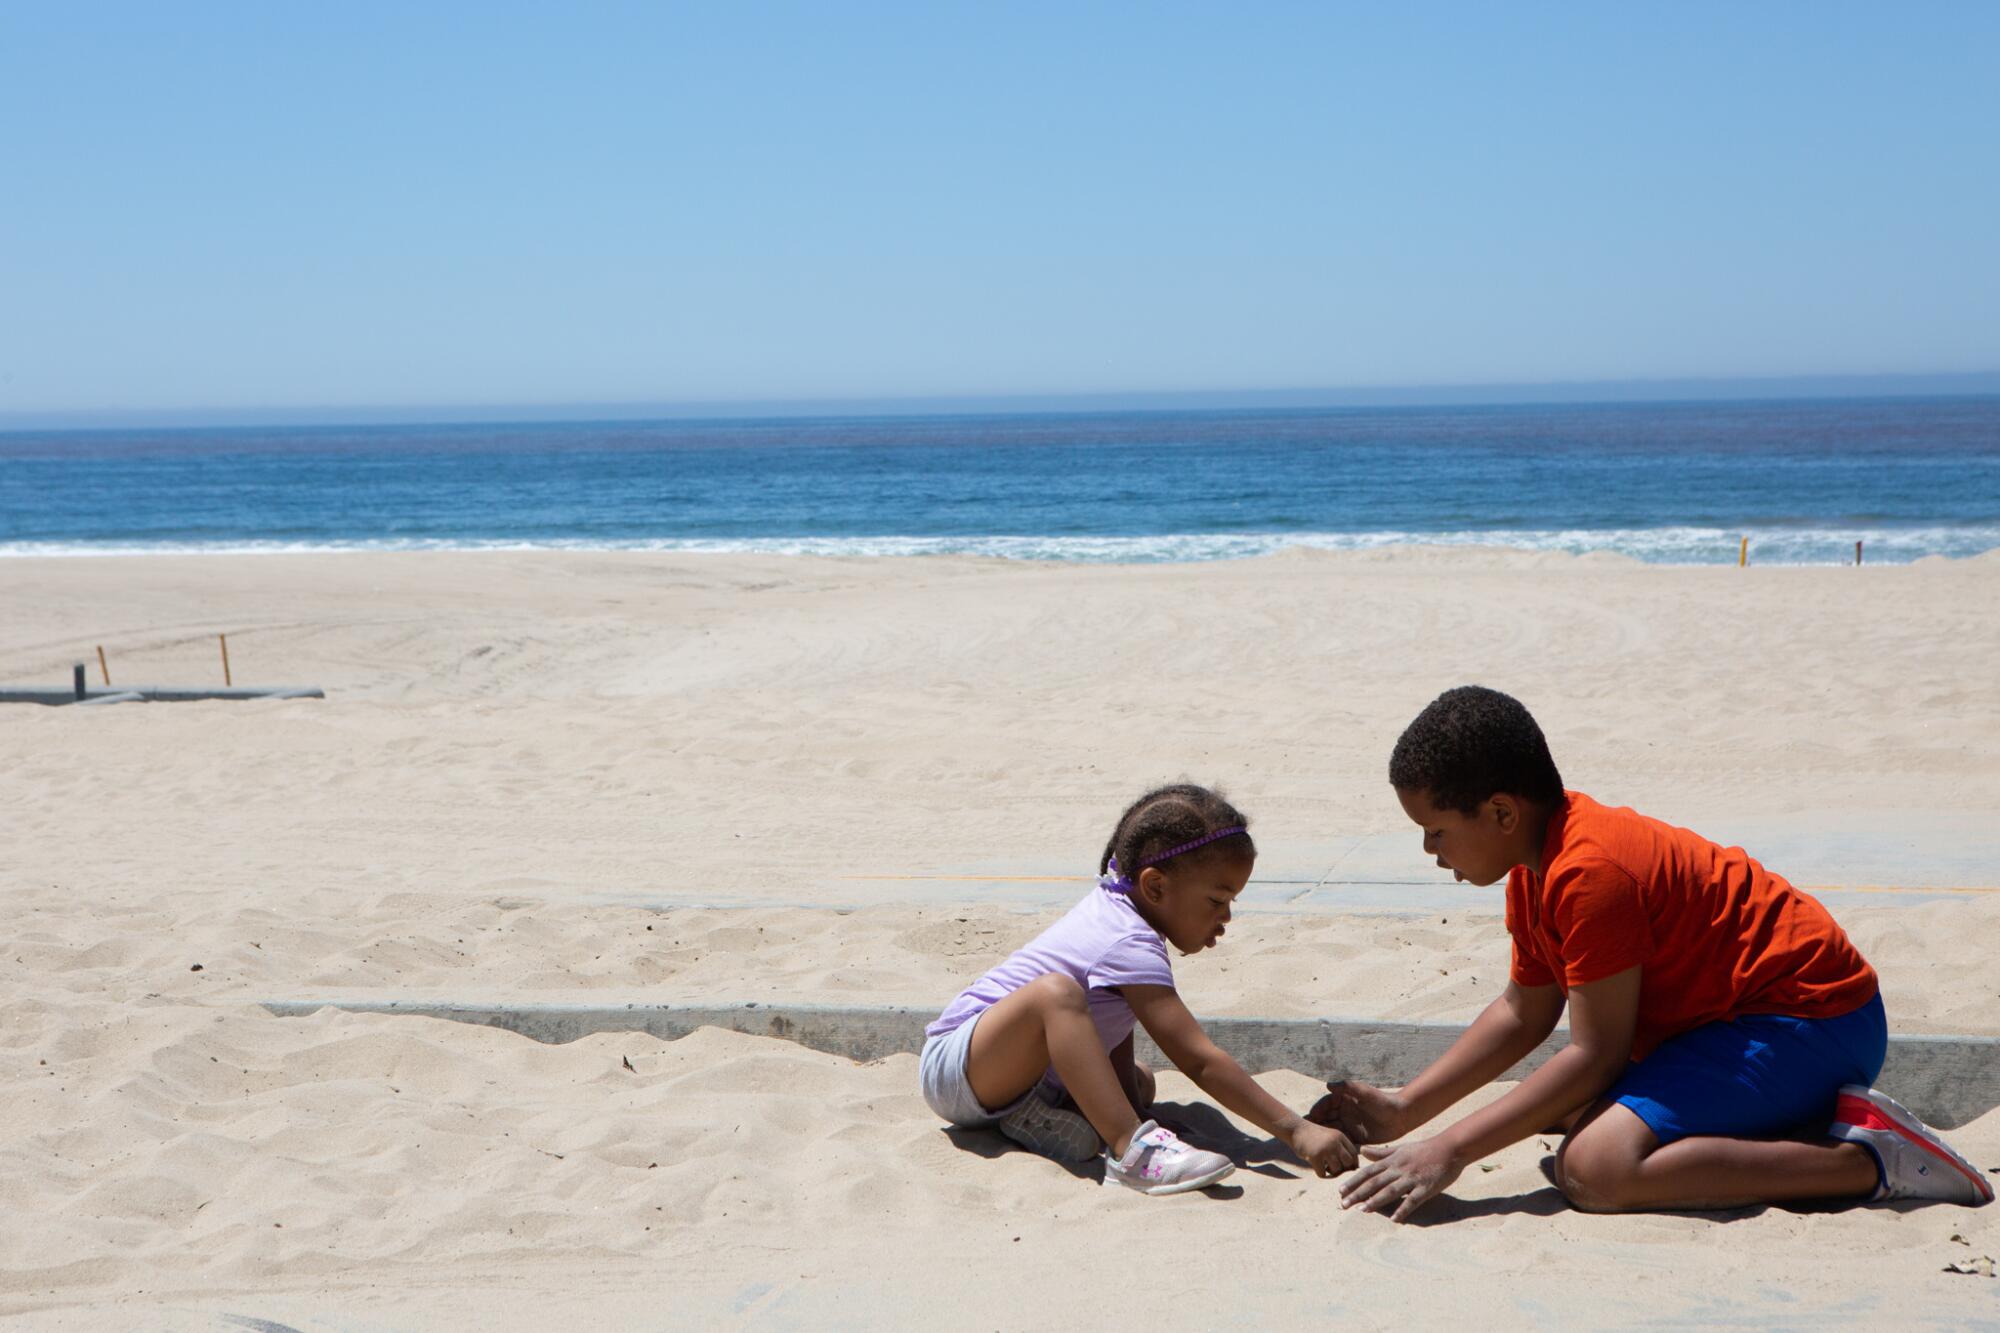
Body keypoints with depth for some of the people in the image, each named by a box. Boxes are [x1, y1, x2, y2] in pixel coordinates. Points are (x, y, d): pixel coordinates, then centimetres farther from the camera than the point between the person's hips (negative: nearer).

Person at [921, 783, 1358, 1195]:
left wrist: (1129, 1097, -4)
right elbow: (1200, 1061, -29)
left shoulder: (1111, 900, 3)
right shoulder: (1131, 947, -25)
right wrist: (1296, 1131, -30)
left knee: (1141, 1083, 11)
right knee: (1056, 992, -36)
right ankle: (1133, 1149, -43)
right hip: (954, 1067, -10)